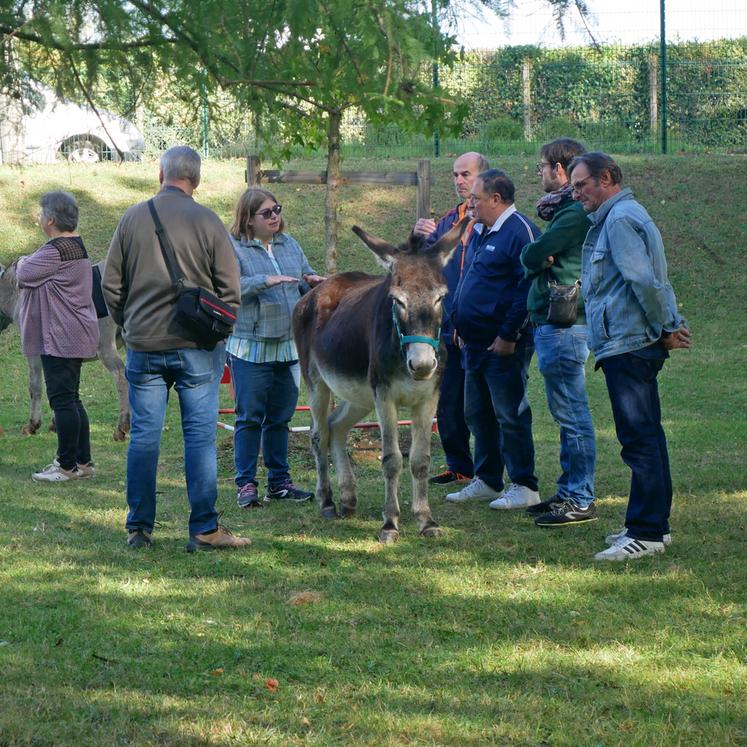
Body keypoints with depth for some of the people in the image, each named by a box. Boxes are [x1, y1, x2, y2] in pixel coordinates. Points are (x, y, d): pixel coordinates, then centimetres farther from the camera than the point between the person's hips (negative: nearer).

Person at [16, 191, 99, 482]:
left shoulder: (57, 250, -19)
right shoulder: (77, 245, 15)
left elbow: (24, 274, -13)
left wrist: (23, 262, 7)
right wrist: (27, 267, 3)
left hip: (61, 338, -11)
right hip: (75, 335, 11)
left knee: (62, 399, -6)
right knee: (71, 399, 16)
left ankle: (67, 466, -2)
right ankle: (83, 461, 20)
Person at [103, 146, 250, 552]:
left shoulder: (133, 218, 1)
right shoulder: (207, 221, -5)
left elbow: (111, 283, 5)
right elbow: (229, 287, -3)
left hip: (144, 346, 2)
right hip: (197, 348, -2)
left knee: (143, 436, 7)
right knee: (199, 435, 1)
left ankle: (139, 528, 10)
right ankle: (204, 529, 1)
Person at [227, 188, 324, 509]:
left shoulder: (289, 244, 13)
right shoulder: (234, 248, -7)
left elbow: (307, 276, 22)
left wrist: (313, 281, -1)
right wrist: (265, 281, -30)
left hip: (288, 346, 6)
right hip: (250, 347, -6)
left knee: (280, 418, 12)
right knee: (250, 418, -3)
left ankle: (279, 481, 20)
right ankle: (246, 484, 2)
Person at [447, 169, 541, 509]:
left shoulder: (519, 231, -15)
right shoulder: (479, 232, 15)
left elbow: (528, 288, -21)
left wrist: (508, 336, -21)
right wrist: (458, 323, 18)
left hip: (504, 345, -10)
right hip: (476, 342, 10)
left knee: (510, 416, -5)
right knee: (477, 414, 15)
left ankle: (523, 487, 1)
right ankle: (486, 481, 24)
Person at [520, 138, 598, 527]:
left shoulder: (575, 213, -16)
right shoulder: (566, 210, 17)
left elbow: (531, 258, -18)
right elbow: (536, 260, 14)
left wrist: (533, 256, 3)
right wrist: (539, 258, -7)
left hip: (563, 324, -11)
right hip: (551, 321, 11)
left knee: (571, 414, -7)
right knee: (568, 414, 15)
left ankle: (581, 501, -5)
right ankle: (569, 492, 22)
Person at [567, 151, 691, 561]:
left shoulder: (620, 219, -12)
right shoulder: (621, 216, 22)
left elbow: (644, 281, -20)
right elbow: (653, 280, 22)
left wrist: (666, 328, -13)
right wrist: (673, 324, 14)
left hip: (628, 345, -11)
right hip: (636, 344, 11)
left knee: (639, 439, -10)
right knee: (646, 436, 14)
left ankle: (645, 533, -11)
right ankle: (655, 523, 20)